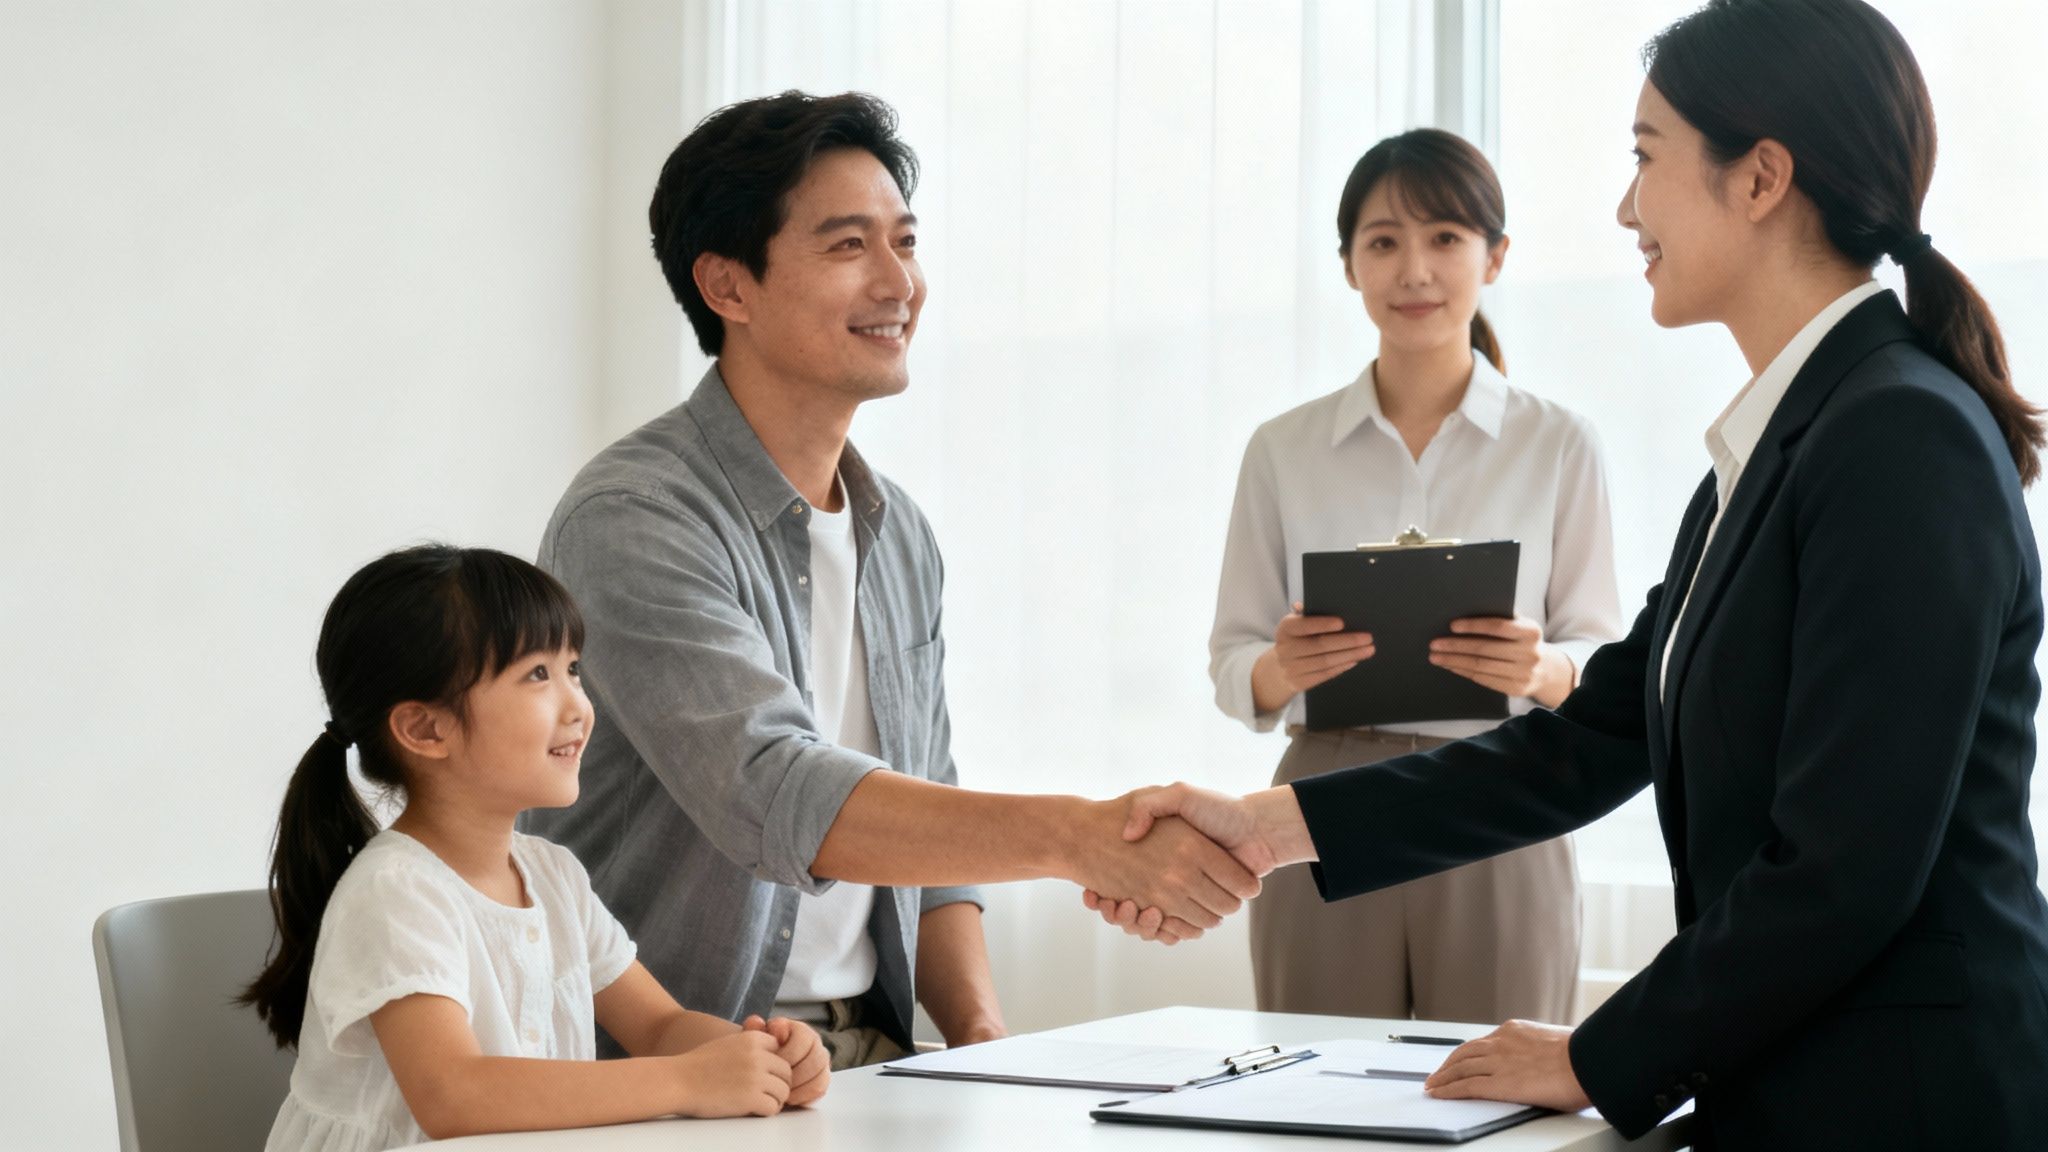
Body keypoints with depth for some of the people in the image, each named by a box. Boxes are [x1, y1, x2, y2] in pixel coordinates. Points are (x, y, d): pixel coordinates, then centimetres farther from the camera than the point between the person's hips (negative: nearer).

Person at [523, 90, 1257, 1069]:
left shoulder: (899, 537, 12)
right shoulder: (632, 520, -14)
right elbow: (776, 798, -28)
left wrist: (980, 1032, 0)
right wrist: (1080, 836, -37)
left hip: (872, 1054, 6)